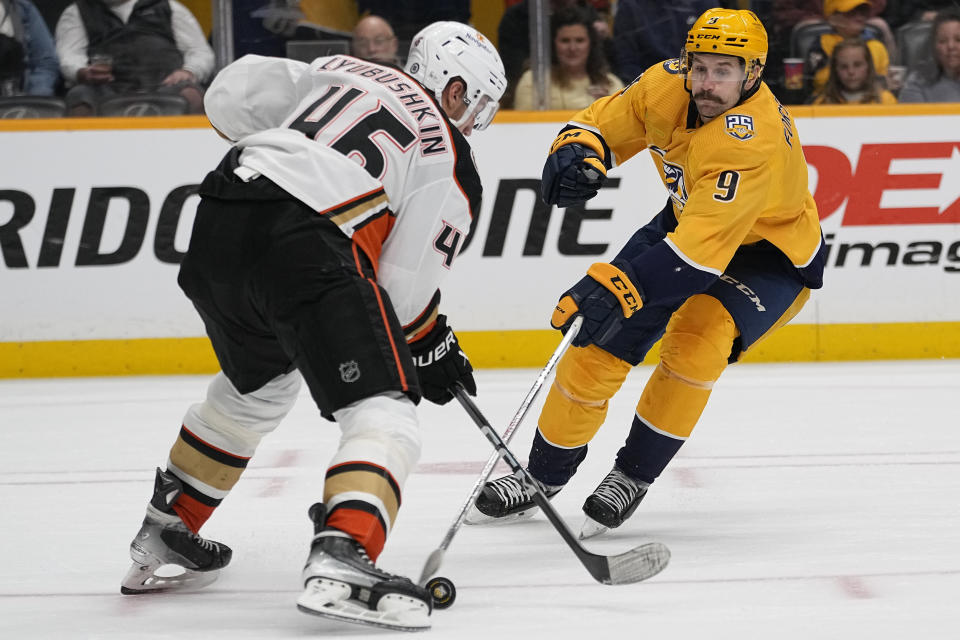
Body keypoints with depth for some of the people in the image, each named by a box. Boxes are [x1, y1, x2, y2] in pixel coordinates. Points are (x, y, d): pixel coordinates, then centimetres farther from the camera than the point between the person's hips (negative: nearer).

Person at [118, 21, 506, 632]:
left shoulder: (343, 71, 25)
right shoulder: (451, 162, 11)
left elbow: (230, 95, 19)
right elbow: (406, 286, 6)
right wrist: (434, 347, 23)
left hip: (218, 222, 7)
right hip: (305, 245, -7)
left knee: (256, 386, 32)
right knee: (384, 415, -4)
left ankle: (161, 540, 40)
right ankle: (340, 564, -29)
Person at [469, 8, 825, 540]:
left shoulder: (754, 142, -38)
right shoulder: (668, 84, -17)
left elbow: (703, 246, -45)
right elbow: (607, 121, -2)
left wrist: (615, 289, -51)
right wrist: (579, 150, -26)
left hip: (769, 253, -6)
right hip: (689, 219, 6)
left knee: (698, 338, -31)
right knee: (601, 337, -4)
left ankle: (633, 475, -11)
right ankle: (542, 475, 15)